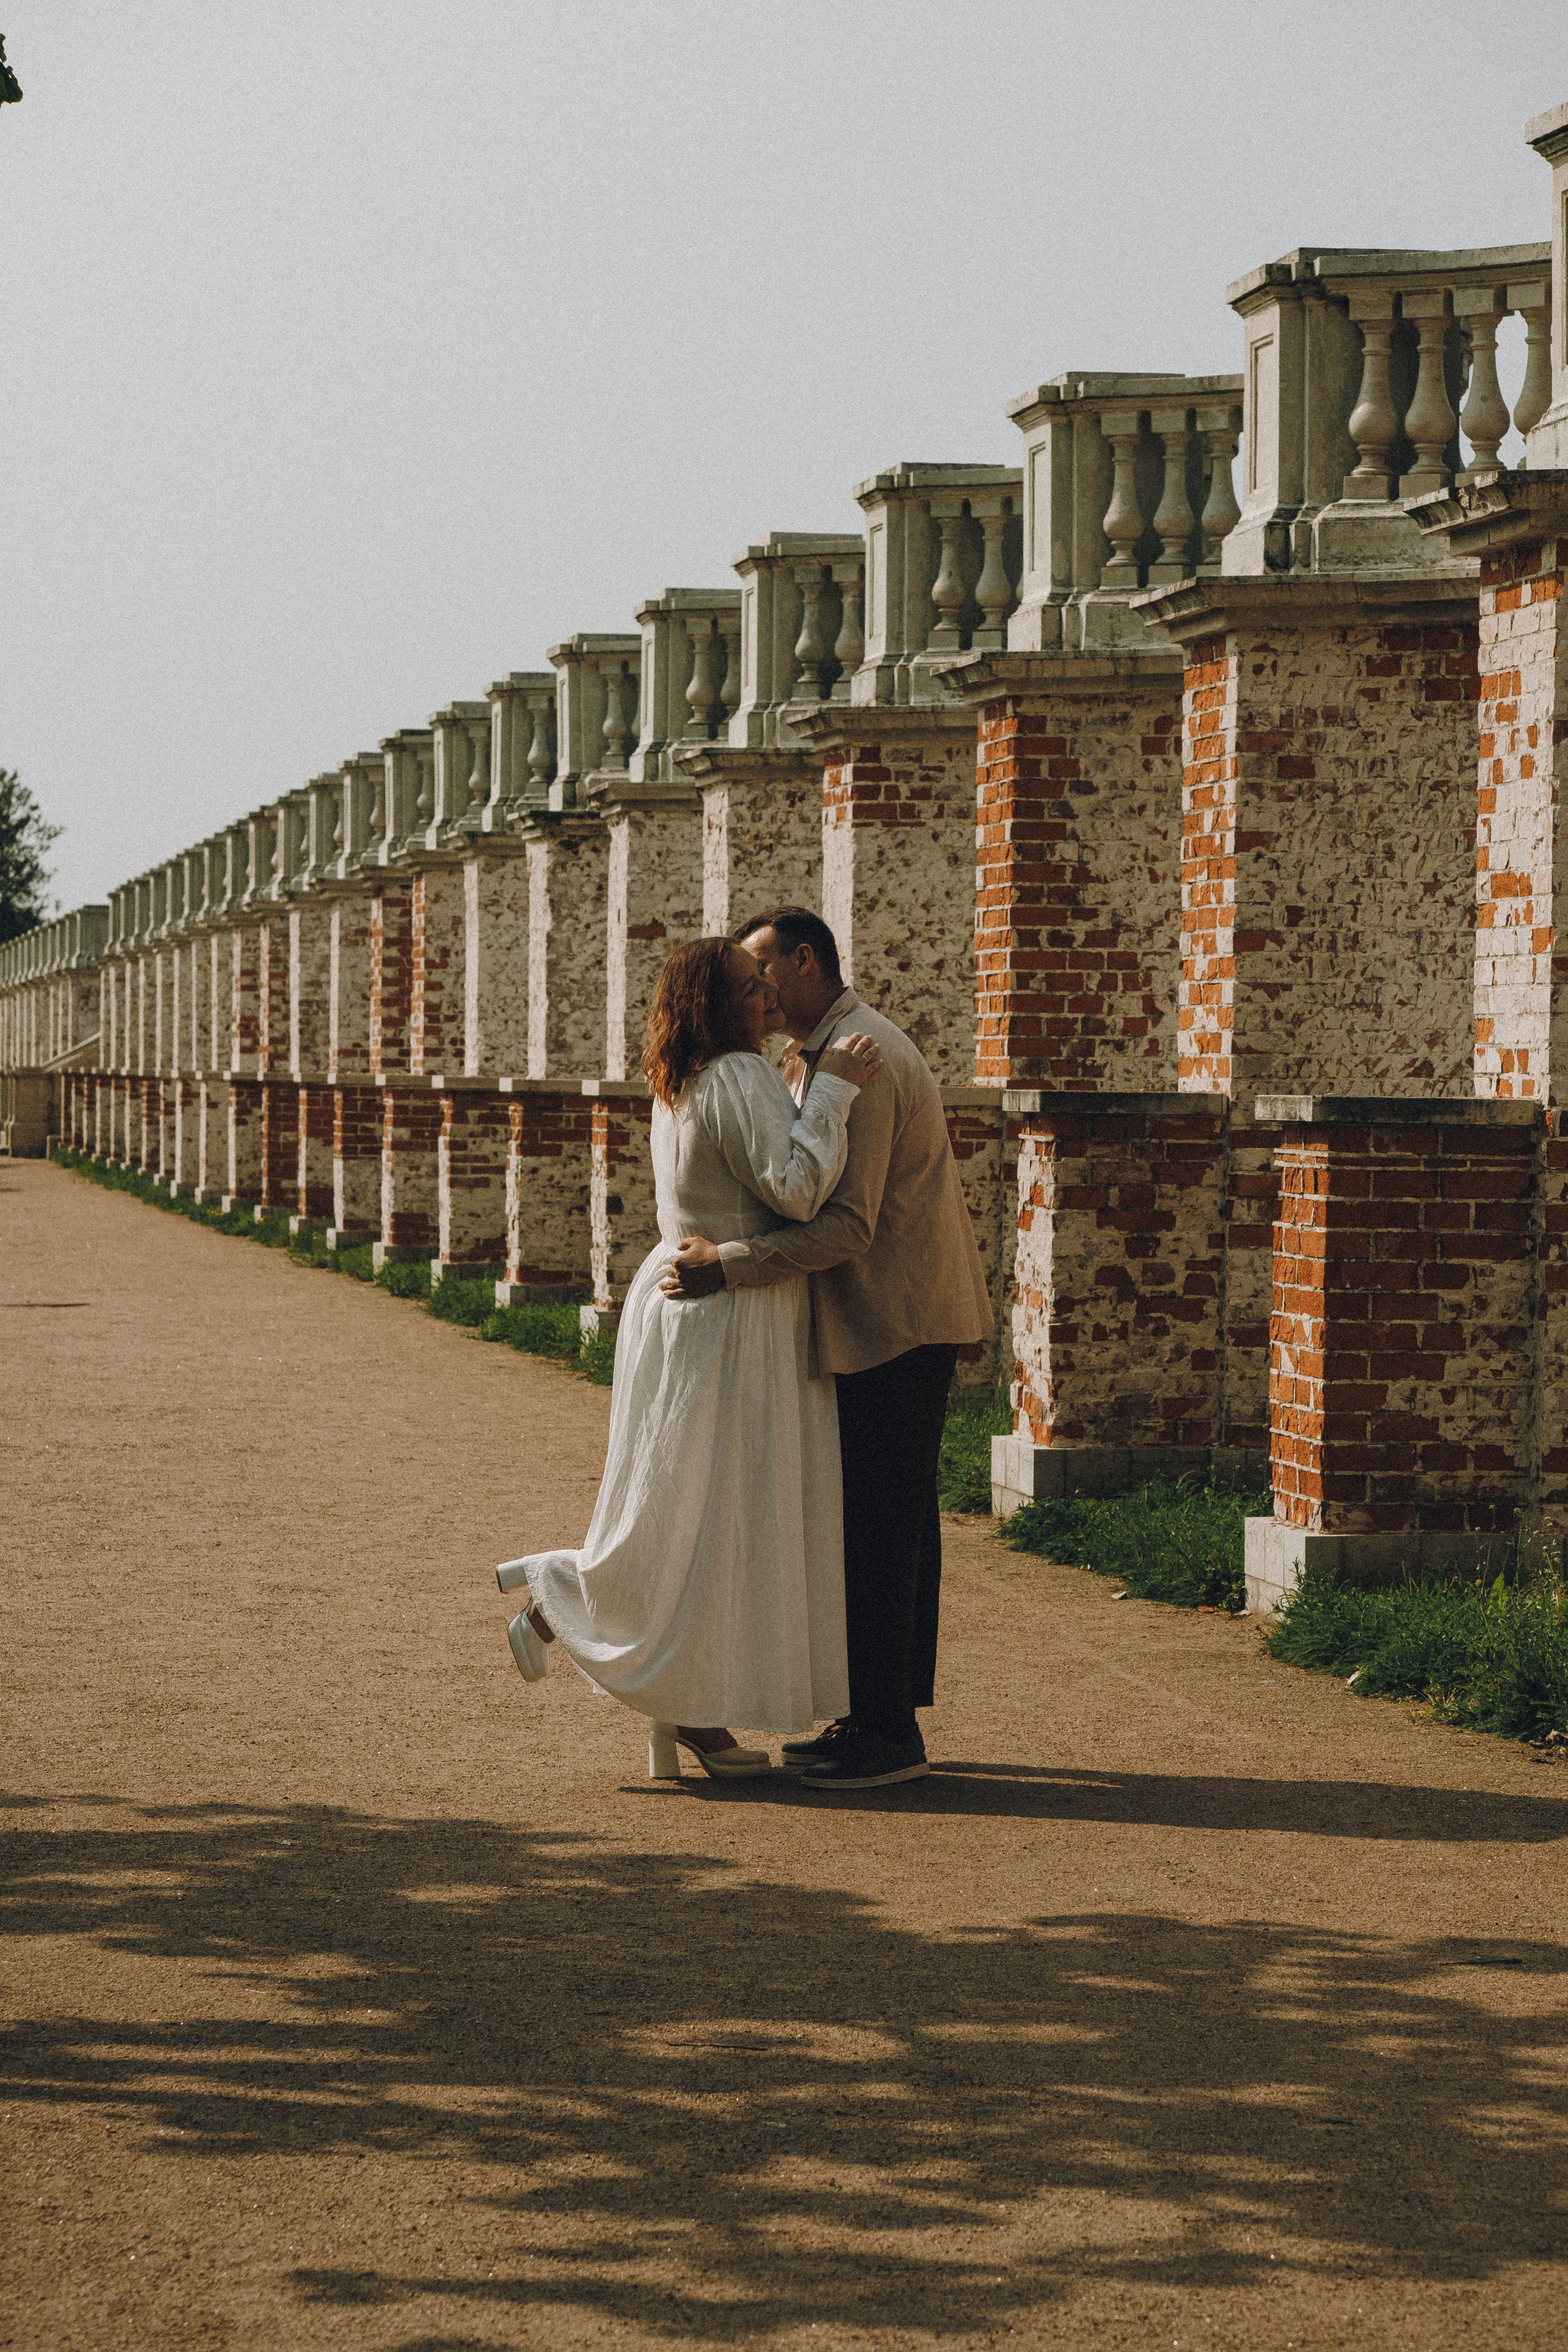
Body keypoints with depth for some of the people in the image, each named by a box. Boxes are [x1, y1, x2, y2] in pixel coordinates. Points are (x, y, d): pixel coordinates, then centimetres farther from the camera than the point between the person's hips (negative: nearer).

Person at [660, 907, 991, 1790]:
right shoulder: (825, 1053, 16)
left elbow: (846, 1224, -24)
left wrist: (728, 1264, -23)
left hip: (898, 1319, -11)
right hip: (891, 1315, 11)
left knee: (881, 1523, -8)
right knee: (893, 1518, 13)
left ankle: (887, 1732, -6)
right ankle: (884, 1715, 19)